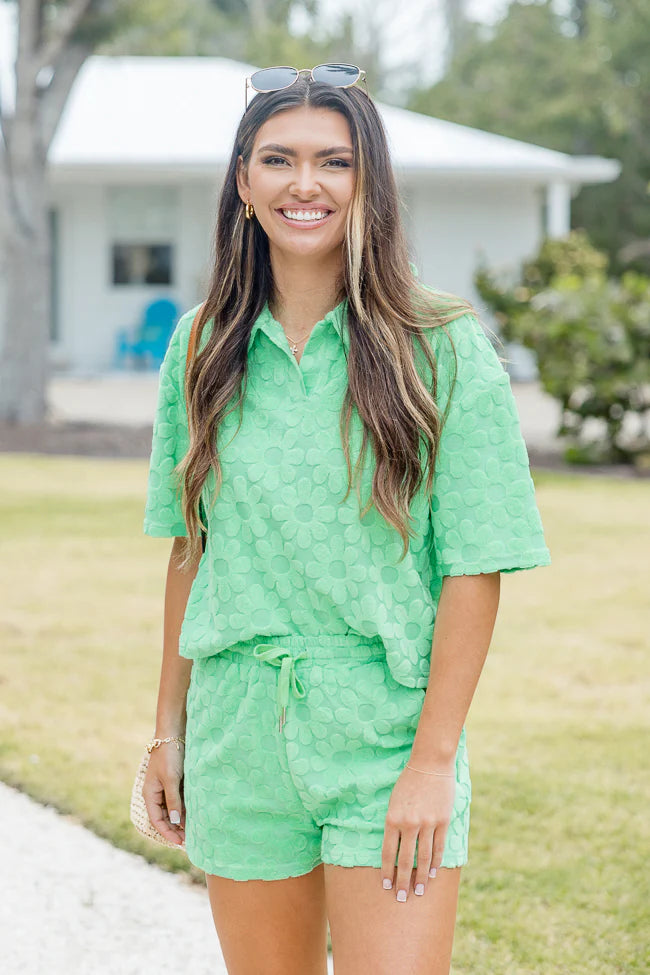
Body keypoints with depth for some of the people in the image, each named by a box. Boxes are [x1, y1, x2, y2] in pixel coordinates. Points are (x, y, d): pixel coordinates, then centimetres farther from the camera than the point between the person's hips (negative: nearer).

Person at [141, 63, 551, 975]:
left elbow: (473, 571, -7)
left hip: (389, 738, -3)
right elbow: (192, 551, 12)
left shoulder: (442, 350, -5)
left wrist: (434, 762, -12)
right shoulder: (205, 349, 6)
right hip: (239, 740, 3)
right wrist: (170, 730, 11)